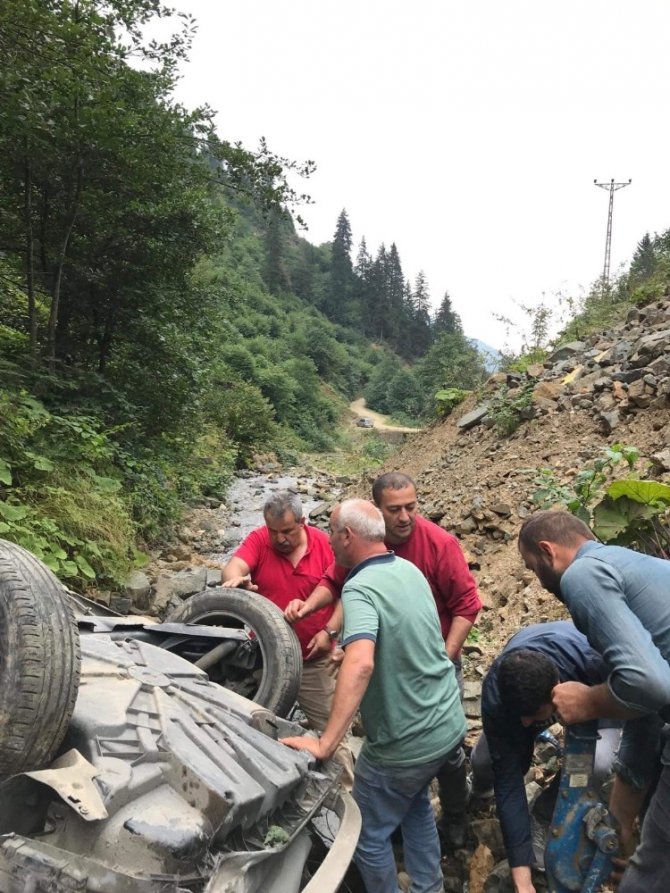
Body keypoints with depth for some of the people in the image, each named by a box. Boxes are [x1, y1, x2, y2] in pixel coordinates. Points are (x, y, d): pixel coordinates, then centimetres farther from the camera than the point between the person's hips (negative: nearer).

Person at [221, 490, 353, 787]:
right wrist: (235, 579, -49)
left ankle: (346, 789, 28)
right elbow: (233, 567, -26)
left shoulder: (325, 545, -10)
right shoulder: (258, 540, -9)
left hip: (313, 659, -1)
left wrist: (330, 632, -14)